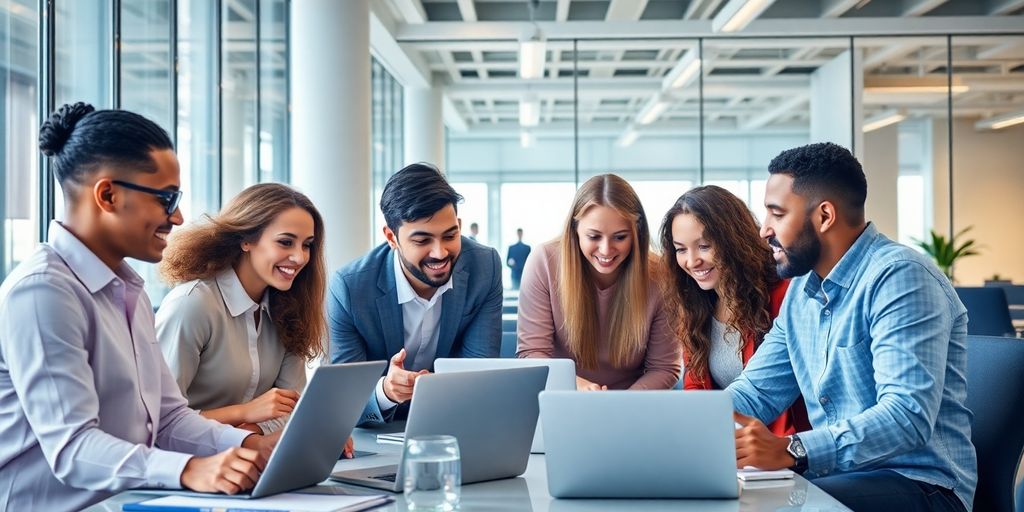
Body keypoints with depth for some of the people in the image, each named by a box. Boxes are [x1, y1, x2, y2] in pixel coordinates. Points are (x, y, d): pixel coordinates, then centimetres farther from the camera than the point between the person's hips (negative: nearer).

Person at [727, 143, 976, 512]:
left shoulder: (900, 278, -17)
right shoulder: (801, 290, 12)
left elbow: (908, 415, -28)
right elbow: (757, 390, 12)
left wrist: (790, 450, -39)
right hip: (835, 474, 8)